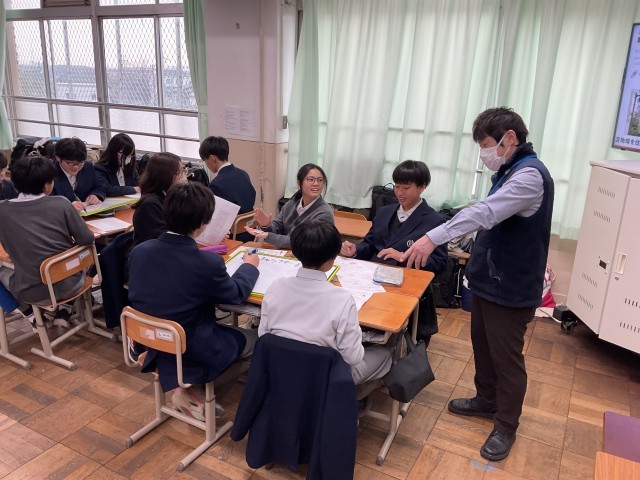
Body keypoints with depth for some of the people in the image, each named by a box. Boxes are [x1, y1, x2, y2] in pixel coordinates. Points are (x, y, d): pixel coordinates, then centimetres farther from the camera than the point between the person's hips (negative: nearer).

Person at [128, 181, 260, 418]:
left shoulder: (139, 251, -11)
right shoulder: (208, 262, -27)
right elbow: (236, 293, -7)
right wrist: (249, 265, 12)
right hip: (192, 351, -6)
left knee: (229, 329, 29)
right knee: (257, 339, 16)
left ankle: (177, 384, 20)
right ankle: (191, 387, 21)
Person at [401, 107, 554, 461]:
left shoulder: (530, 175, -24)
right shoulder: (510, 170, 9)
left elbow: (484, 212, -37)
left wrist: (433, 238, -44)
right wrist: (477, 251, 18)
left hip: (511, 289, -9)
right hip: (488, 279, 10)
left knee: (506, 358, 6)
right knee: (482, 346, 22)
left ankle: (506, 426, 24)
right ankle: (486, 401, 42)